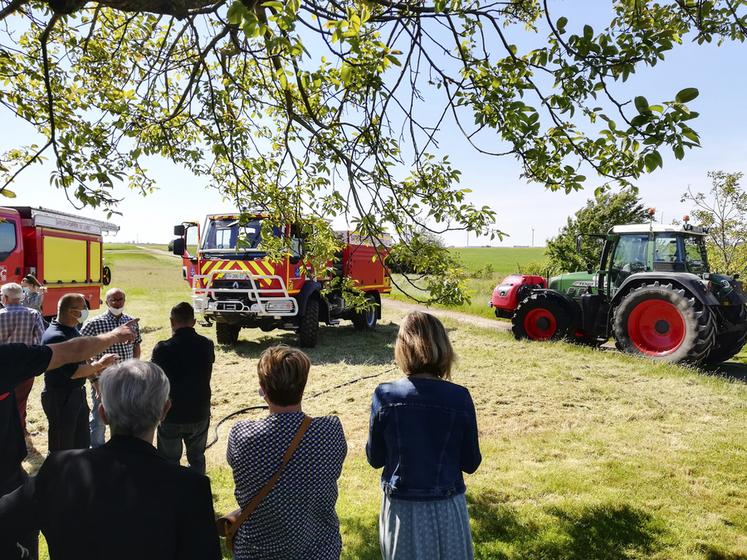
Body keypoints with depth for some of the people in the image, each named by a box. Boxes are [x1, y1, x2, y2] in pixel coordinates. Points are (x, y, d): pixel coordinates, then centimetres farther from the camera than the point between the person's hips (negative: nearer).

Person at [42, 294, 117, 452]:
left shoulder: (72, 329, 6)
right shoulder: (55, 336, -24)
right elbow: (72, 372, -26)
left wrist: (96, 369, 1)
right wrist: (100, 364, -16)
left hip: (78, 394, 9)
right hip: (61, 399, -9)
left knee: (83, 444, 20)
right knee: (62, 449, 7)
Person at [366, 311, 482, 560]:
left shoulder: (385, 395, -15)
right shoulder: (460, 398, -16)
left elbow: (375, 459, -4)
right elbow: (471, 463, -5)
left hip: (400, 508, 1)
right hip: (446, 509, 0)